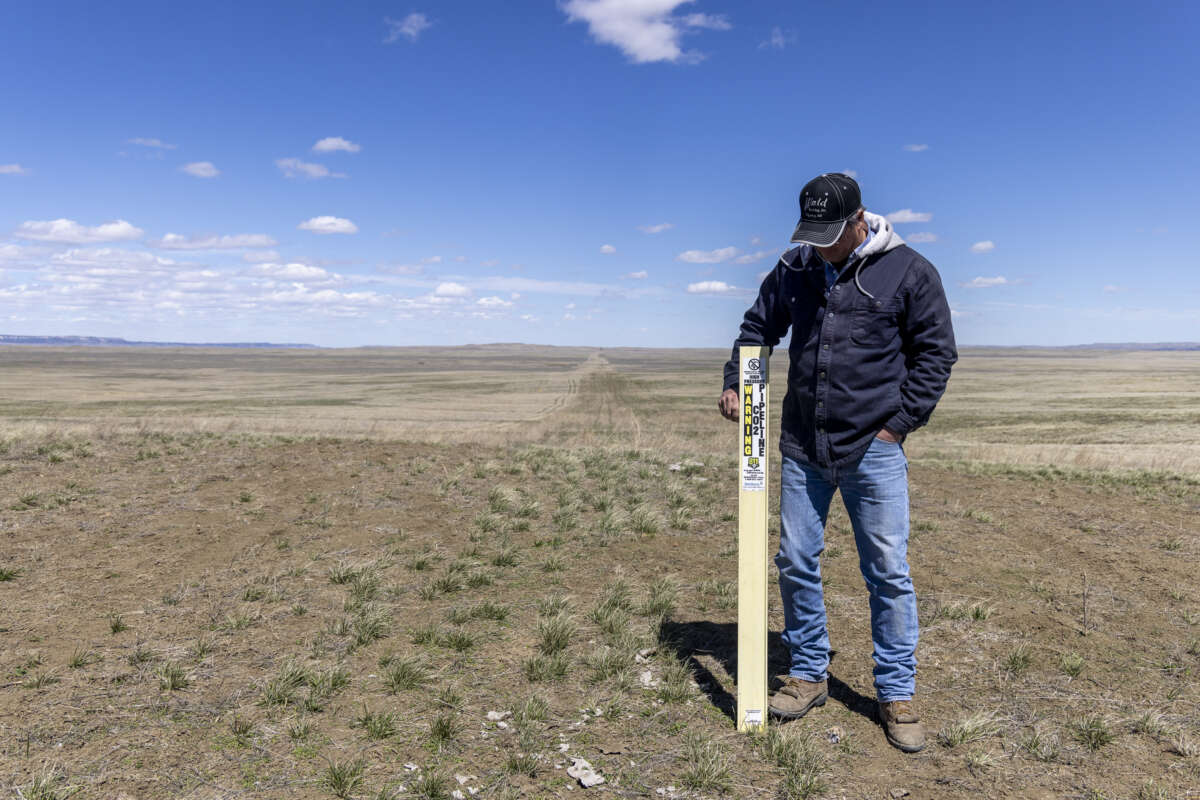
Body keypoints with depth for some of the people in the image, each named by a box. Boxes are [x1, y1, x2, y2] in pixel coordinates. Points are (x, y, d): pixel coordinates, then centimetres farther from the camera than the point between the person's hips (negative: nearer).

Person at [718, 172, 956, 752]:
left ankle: (896, 693, 18)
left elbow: (935, 353, 1)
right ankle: (808, 673, 26)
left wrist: (899, 422, -6)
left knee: (888, 572, 2)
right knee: (796, 564, 8)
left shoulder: (908, 271, -3)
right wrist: (734, 383, 5)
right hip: (801, 448, 4)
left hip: (873, 451, -3)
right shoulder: (793, 270, 7)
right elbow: (757, 327, 19)